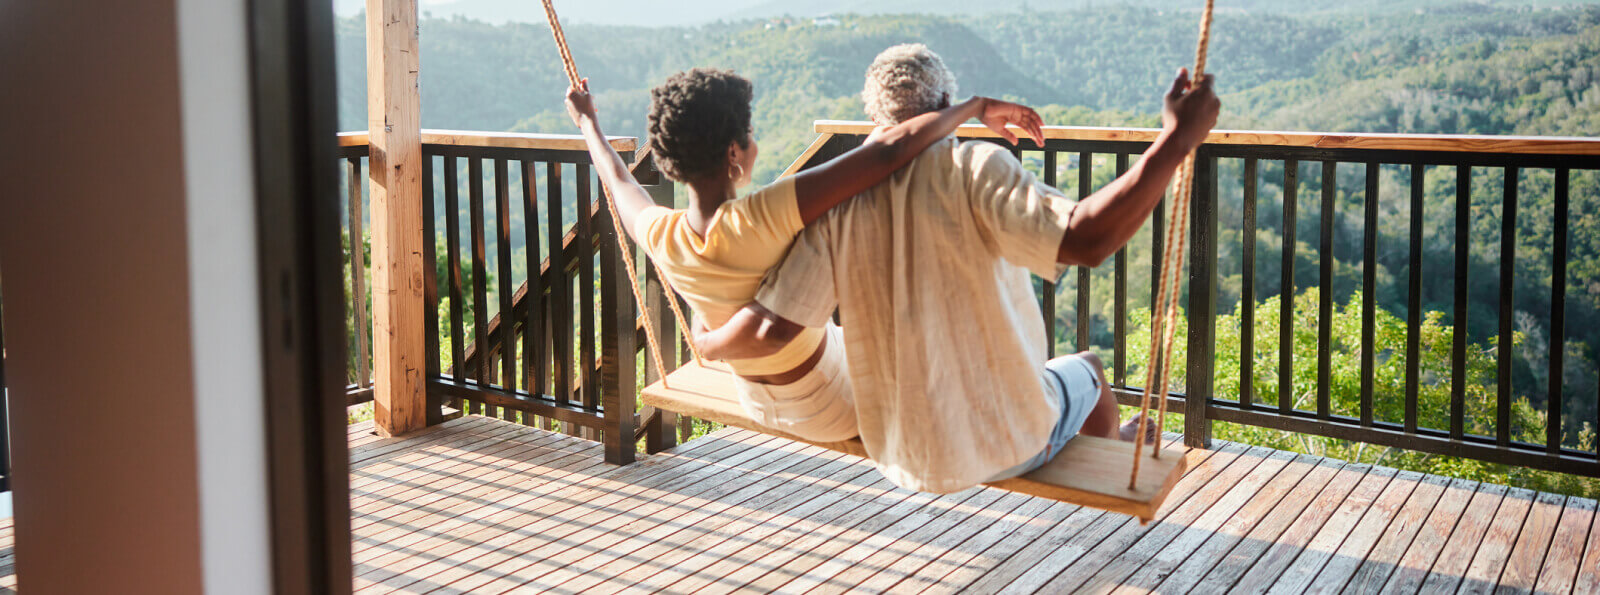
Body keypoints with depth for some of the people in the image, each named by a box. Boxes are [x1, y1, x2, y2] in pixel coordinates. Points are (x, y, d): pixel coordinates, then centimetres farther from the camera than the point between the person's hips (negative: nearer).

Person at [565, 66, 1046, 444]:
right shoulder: (766, 217, -39)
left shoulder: (659, 236, -19)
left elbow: (619, 184, 6)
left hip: (760, 402, 7)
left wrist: (587, 121, 24)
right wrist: (976, 106, -28)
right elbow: (892, 147, -43)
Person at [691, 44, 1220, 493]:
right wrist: (1178, 137, -28)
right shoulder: (974, 167, -21)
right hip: (1008, 444, -4)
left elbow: (772, 328, -16)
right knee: (1085, 369, 31)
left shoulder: (836, 199, -10)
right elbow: (1086, 238, -34)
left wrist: (709, 344, 5)